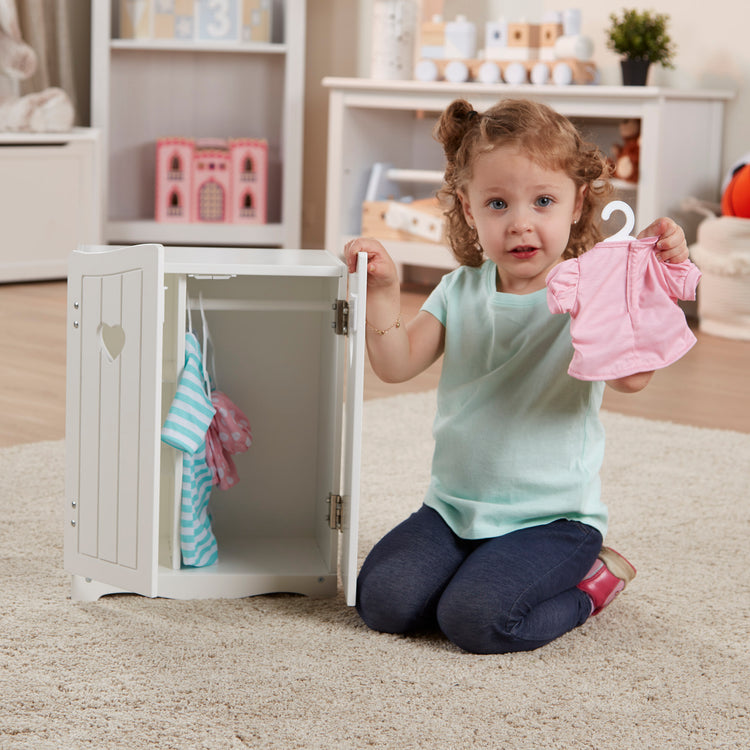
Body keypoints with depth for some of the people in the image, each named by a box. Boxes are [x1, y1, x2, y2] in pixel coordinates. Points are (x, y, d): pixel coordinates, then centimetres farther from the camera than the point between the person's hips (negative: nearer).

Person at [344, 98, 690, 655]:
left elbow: (631, 377, -28)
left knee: (474, 619, -24)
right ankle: (491, 567, 14)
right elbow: (397, 365, -2)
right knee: (383, 599, -13)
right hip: (456, 505, 5)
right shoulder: (460, 292, 5)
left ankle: (587, 585, 5)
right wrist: (384, 291, -14)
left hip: (553, 516, -5)